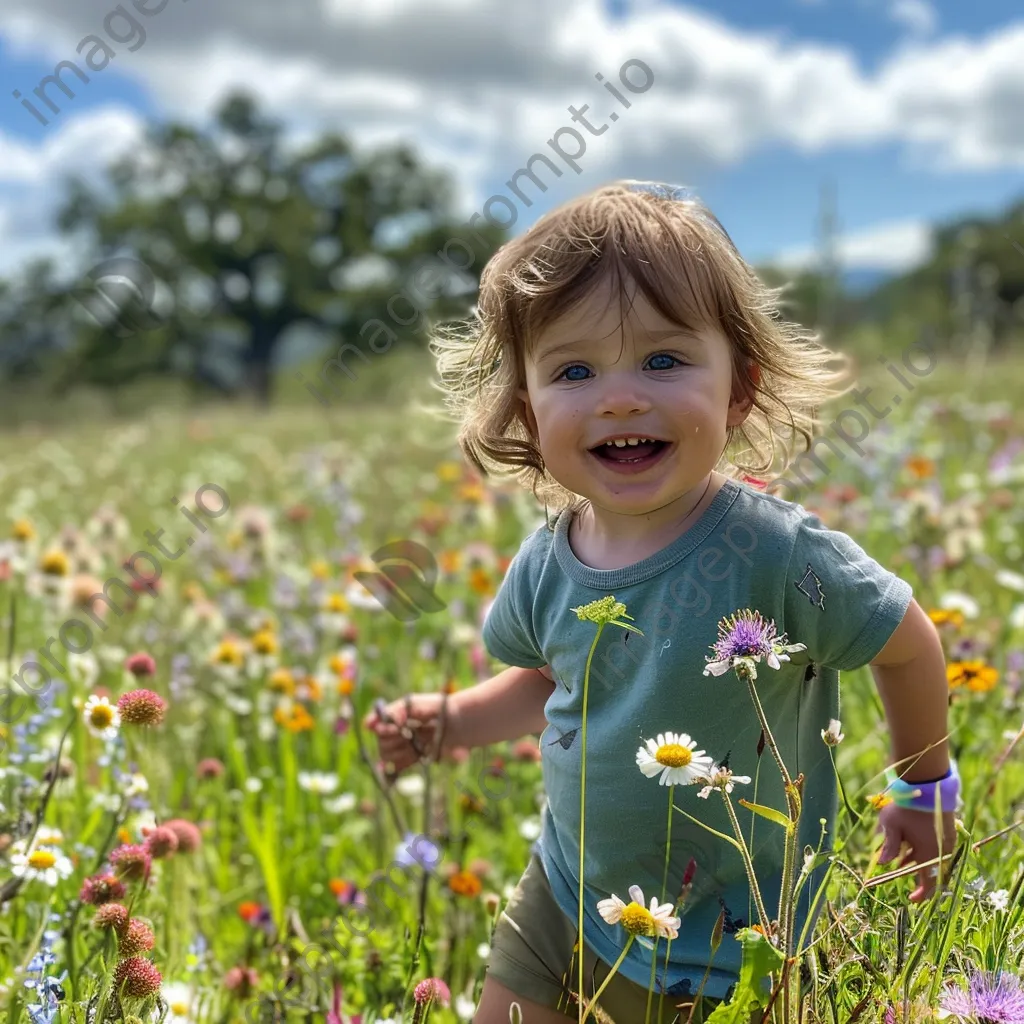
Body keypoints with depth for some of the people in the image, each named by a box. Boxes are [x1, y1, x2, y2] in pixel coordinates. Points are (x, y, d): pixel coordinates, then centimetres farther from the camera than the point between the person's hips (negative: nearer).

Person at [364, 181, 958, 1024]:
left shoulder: (778, 554, -27)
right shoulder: (546, 566, -11)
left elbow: (909, 647, -9)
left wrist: (927, 791, 5)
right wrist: (451, 720, -3)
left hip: (728, 947, -4)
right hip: (565, 899, 4)